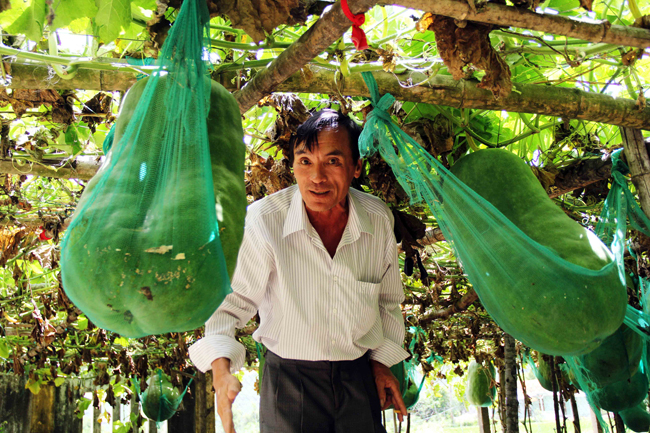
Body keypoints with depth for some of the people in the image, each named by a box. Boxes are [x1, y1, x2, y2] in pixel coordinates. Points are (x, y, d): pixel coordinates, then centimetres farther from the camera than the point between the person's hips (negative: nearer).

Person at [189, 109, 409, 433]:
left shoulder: (379, 218, -9)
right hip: (288, 379, -3)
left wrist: (382, 359, 9)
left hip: (359, 377, 3)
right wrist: (221, 369, -29)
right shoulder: (263, 220, -21)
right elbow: (233, 300, -15)